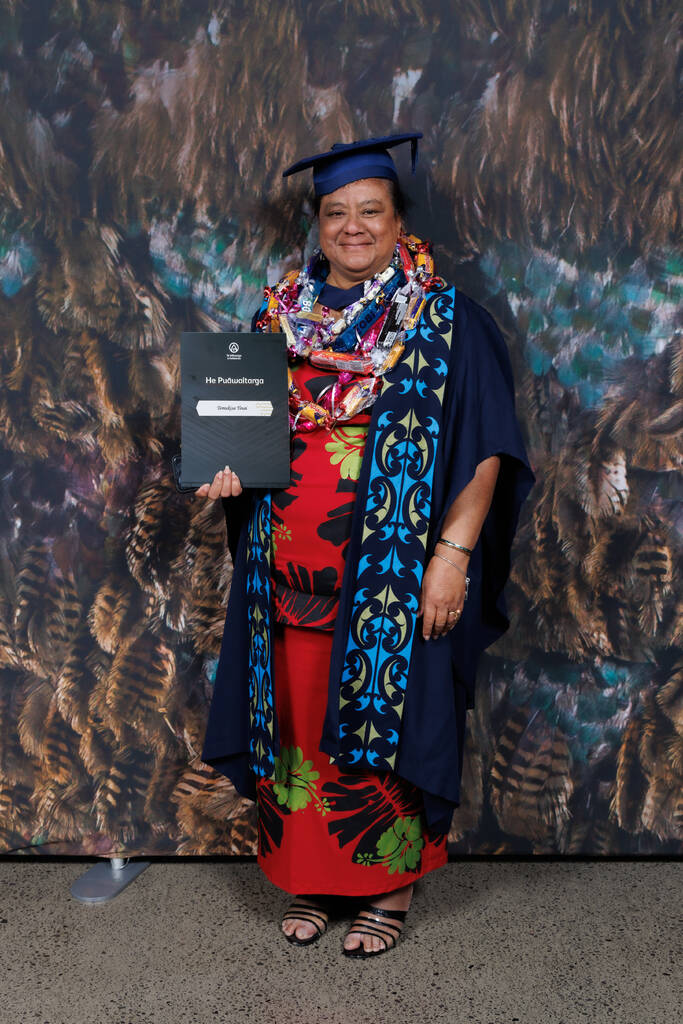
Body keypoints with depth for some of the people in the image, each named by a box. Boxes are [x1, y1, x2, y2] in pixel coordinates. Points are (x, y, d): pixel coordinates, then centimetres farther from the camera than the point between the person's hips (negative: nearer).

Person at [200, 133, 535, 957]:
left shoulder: (447, 322, -2)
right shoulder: (279, 317, 10)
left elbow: (486, 450, -6)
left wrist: (453, 553, -14)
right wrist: (228, 469, -3)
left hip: (392, 577, -3)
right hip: (290, 573, 4)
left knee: (384, 723, 5)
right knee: (300, 726, 10)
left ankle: (390, 884, 23)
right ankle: (308, 876, 28)